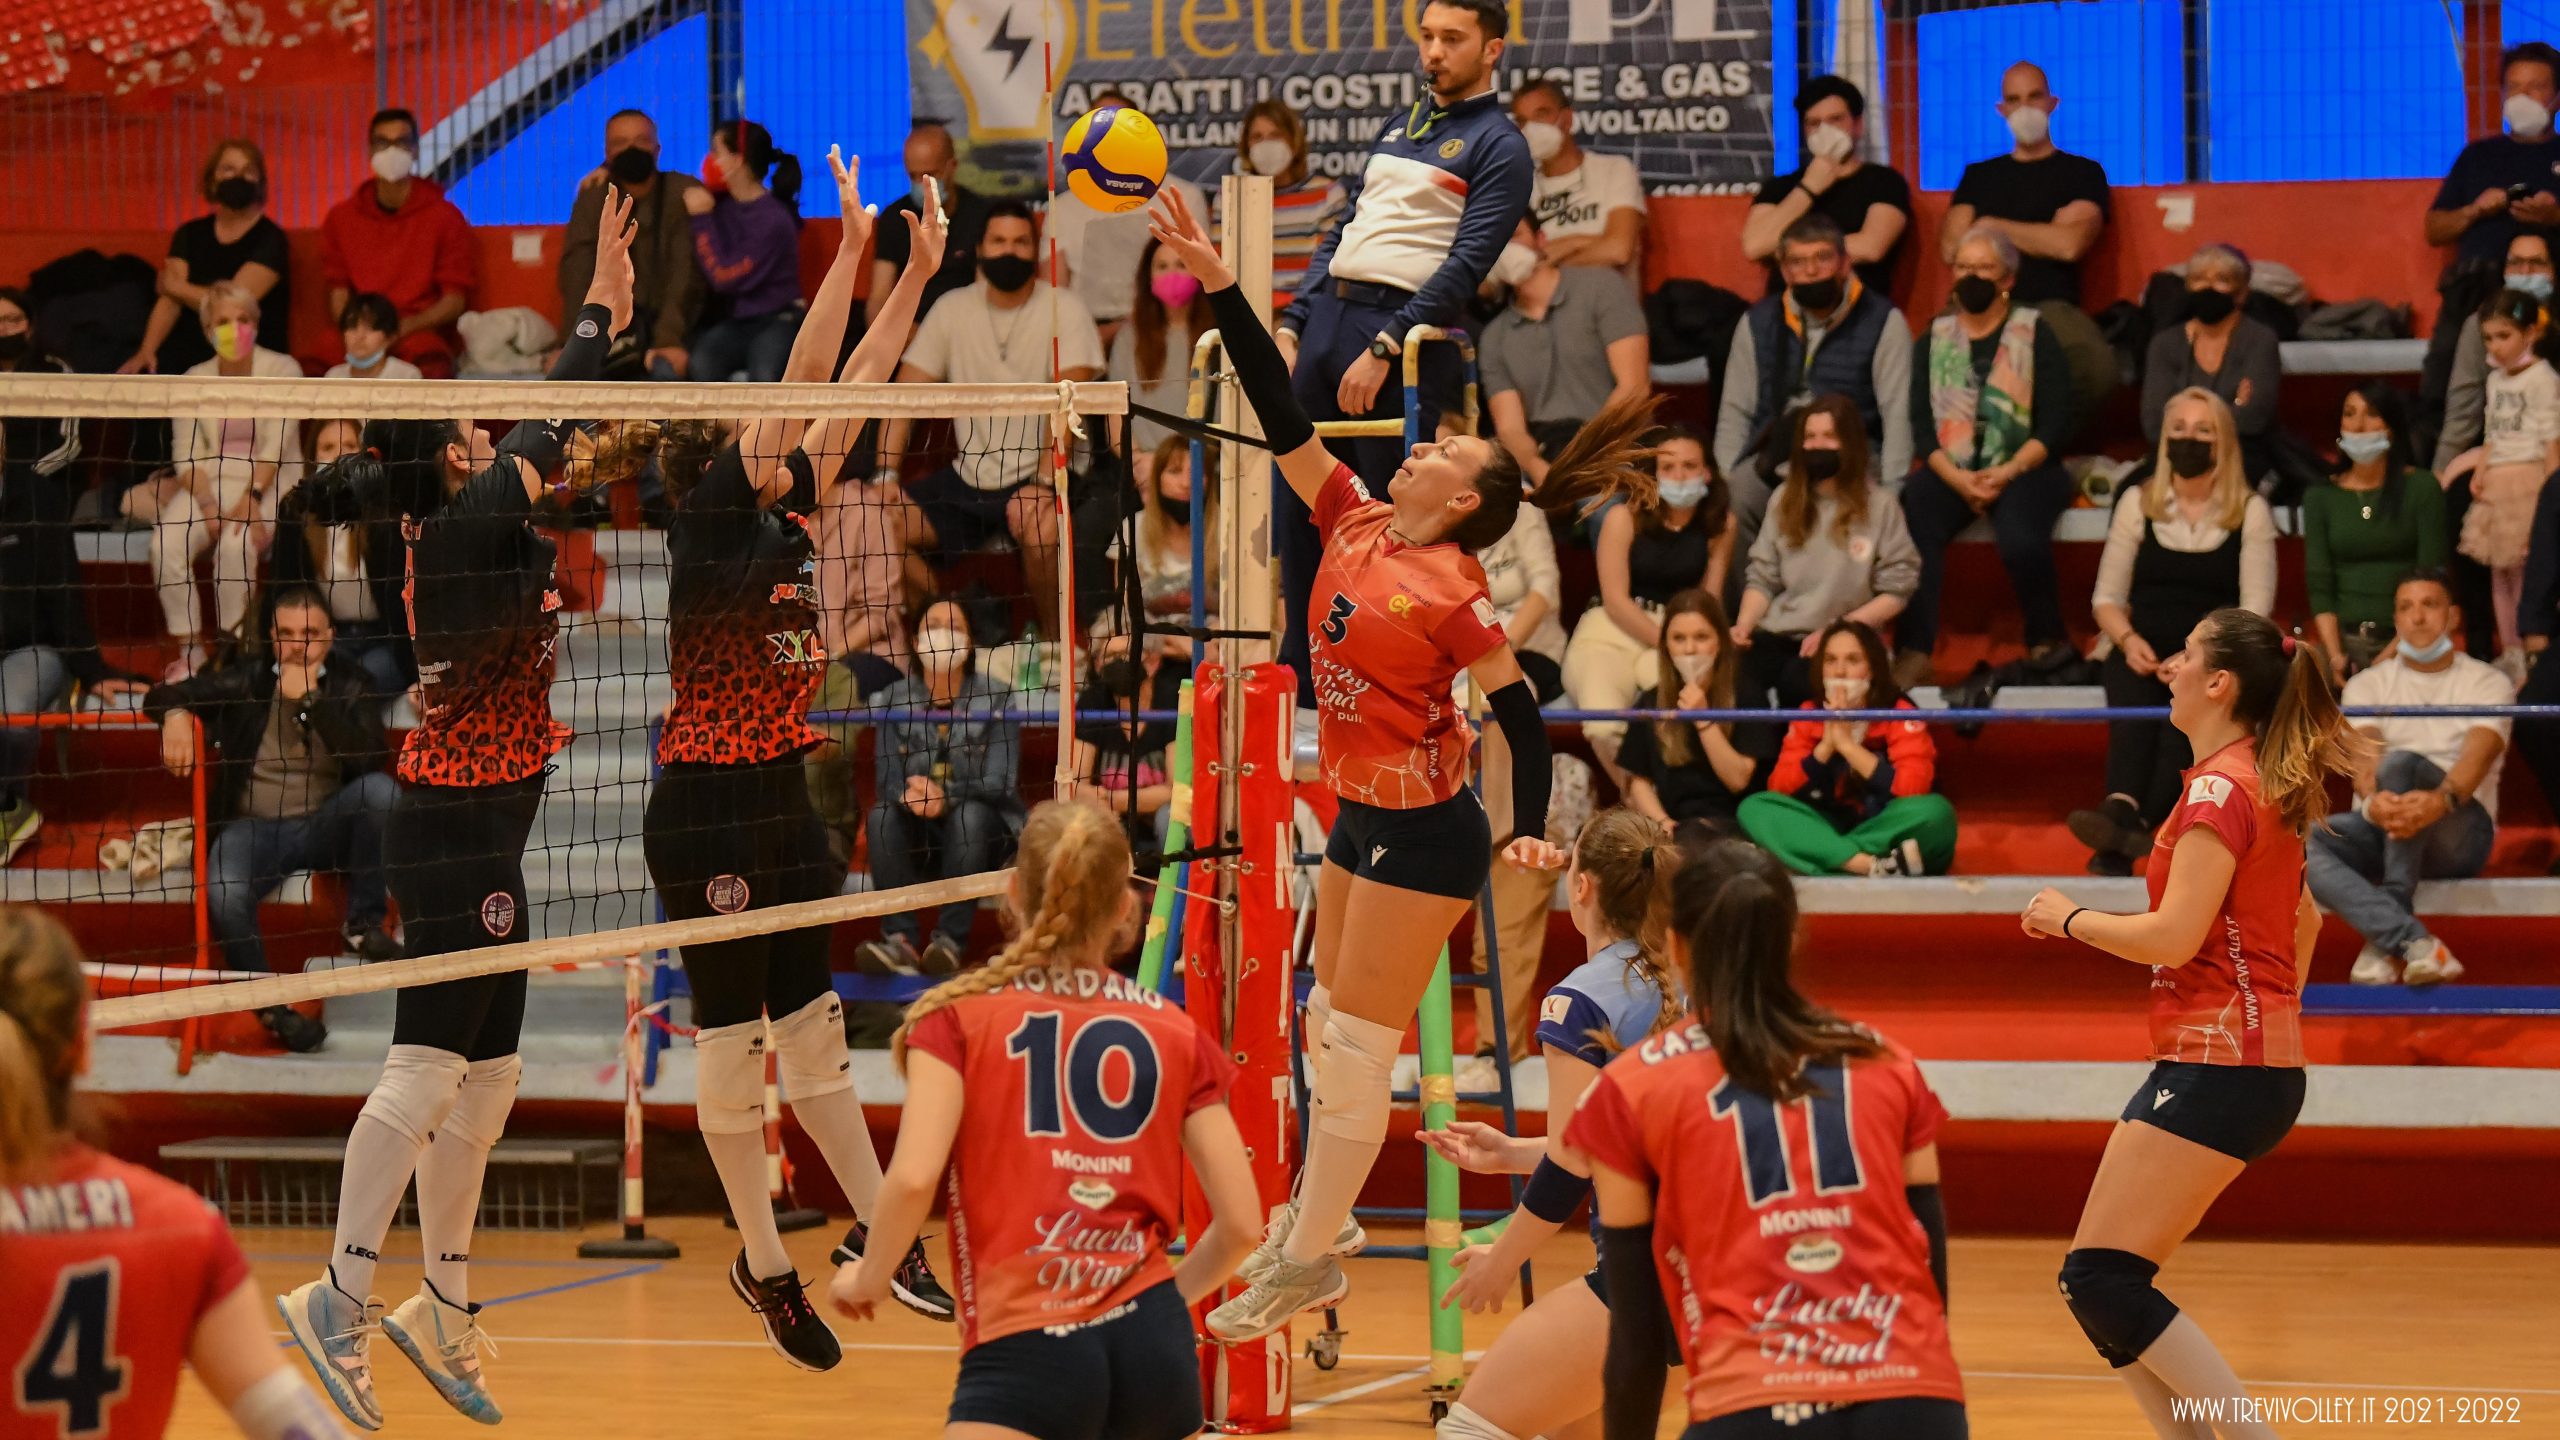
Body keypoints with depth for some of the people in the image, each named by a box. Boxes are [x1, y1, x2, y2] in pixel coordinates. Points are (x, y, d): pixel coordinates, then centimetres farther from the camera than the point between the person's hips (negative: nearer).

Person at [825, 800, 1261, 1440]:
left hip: (1027, 1344, -5)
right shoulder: (1177, 1034, 12)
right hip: (1156, 1345, 5)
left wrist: (870, 1274, 9)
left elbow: (913, 1178, -10)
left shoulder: (960, 1014, 3)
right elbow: (1240, 1221, 8)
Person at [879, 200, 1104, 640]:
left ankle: (1053, 639, -17)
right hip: (968, 478, 5)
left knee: (1036, 520, -38)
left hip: (1037, 476, -5)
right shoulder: (952, 309, 8)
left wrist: (1043, 483, -31)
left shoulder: (1064, 310, -5)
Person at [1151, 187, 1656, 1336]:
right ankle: (1321, 1208, 36)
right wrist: (1217, 283, -8)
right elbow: (1281, 415, -1)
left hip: (1424, 833, -8)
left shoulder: (1450, 590, -18)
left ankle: (1311, 1261, 9)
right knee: (1329, 1026, 19)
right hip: (1362, 818, 8)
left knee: (1356, 1050, -1)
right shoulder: (1355, 524, 1)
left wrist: (1530, 833, -24)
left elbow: (1520, 714, -13)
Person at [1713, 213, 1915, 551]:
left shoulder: (1882, 321, 5)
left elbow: (1897, 414, -2)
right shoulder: (1758, 323, 15)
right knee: (1735, 497, -29)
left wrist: (1890, 493, -13)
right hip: (1775, 458, 3)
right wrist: (1726, 480, -1)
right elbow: (1735, 411, 14)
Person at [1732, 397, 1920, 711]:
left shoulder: (1879, 508, 3)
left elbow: (1896, 591, 1)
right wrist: (1744, 624, -6)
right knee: (1736, 673, -32)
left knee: (1796, 681, -37)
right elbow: (1763, 577, 15)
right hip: (1778, 633, 3)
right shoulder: (1786, 499, 16)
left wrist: (1837, 629, -11)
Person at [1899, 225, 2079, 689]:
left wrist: (2006, 474, -15)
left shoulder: (2034, 333, 6)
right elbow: (1921, 424, 7)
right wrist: (1957, 478, -11)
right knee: (1911, 527, -31)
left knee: (2021, 541, -34)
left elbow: (2055, 422, -1)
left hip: (2023, 470, -2)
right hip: (1950, 471, 2)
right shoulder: (1936, 336, 15)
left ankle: (2047, 642, -9)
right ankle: (1913, 654, -35)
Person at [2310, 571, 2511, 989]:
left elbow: (2476, 757, -15)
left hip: (2458, 832, -3)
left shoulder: (2489, 683, 4)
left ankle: (2385, 941, -36)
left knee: (2401, 764, -35)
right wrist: (2372, 801, -34)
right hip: (2380, 828, 3)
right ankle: (2412, 940, -45)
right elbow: (2364, 754, -7)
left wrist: (2441, 800, -40)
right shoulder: (2369, 684, 12)